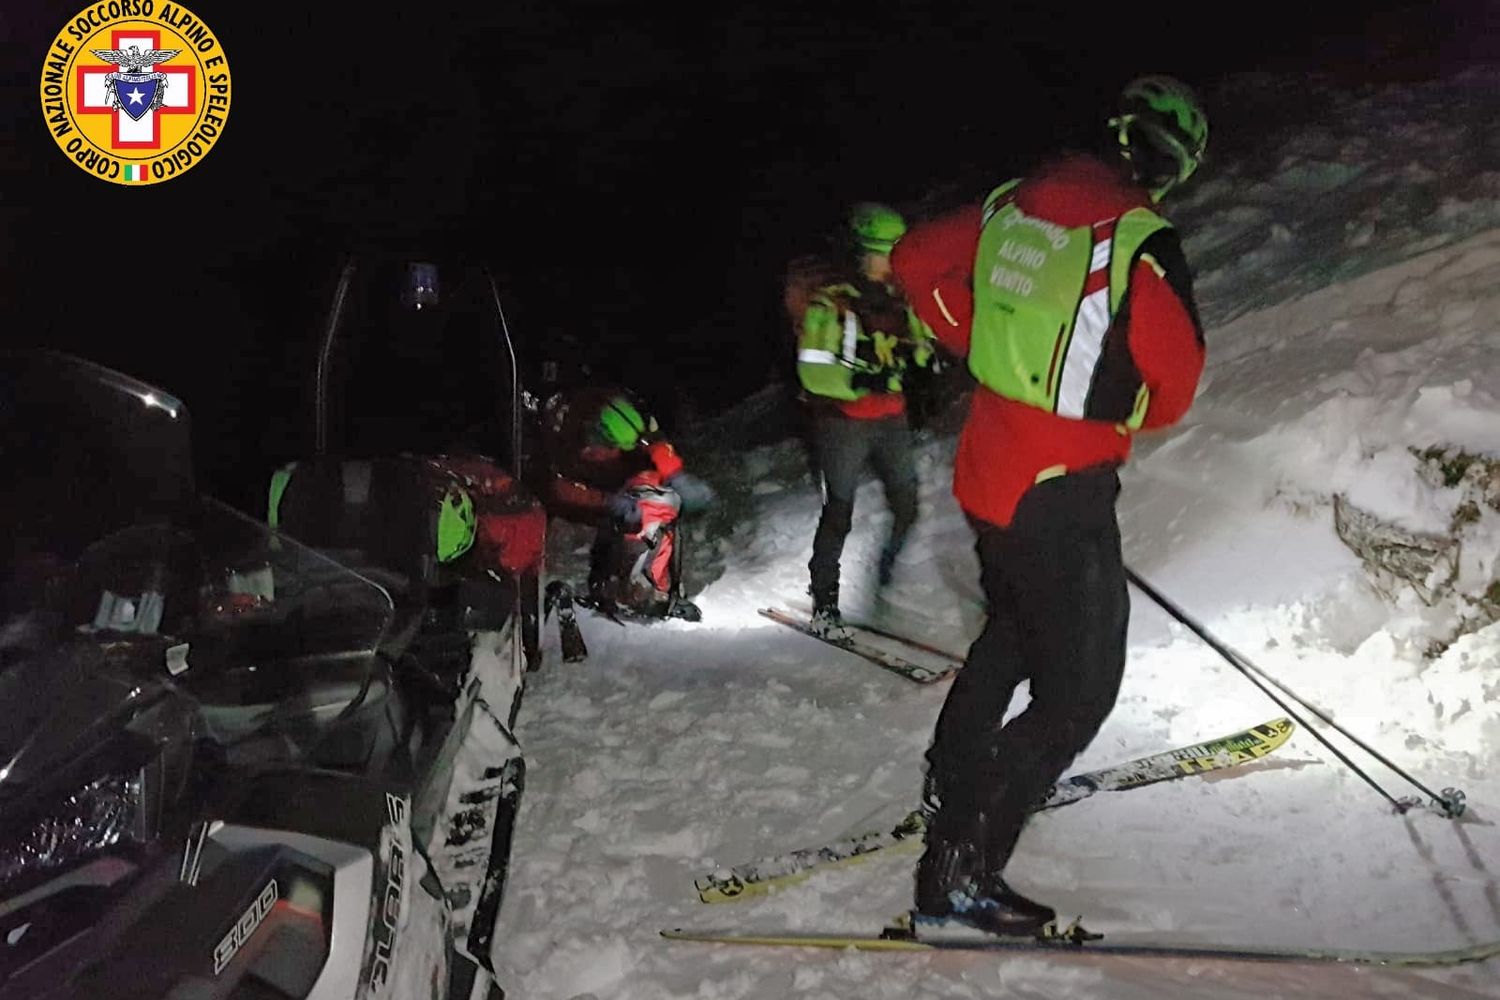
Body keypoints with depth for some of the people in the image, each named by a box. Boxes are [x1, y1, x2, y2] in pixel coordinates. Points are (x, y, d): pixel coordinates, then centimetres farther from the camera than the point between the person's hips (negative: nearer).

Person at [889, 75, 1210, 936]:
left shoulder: (1016, 203, 3)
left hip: (988, 471, 8)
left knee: (1014, 631, 31)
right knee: (1080, 688, 2)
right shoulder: (1142, 242, -18)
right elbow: (1176, 381, -10)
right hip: (1062, 495, -8)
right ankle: (959, 873, 0)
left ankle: (953, 789, 48)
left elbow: (918, 260, 15)